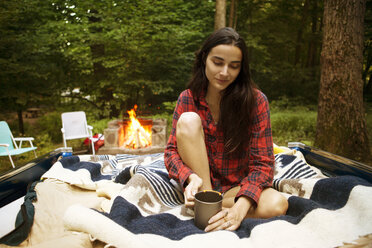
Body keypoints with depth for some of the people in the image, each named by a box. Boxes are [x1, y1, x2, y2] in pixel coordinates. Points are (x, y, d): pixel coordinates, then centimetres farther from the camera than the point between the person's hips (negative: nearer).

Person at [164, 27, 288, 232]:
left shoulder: (256, 101, -12)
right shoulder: (188, 99, -6)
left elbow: (262, 162, -15)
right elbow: (171, 151, -8)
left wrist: (240, 207, -32)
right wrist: (191, 178, -30)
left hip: (237, 186, 0)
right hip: (200, 183, 1)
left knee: (277, 205, -32)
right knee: (188, 120, -22)